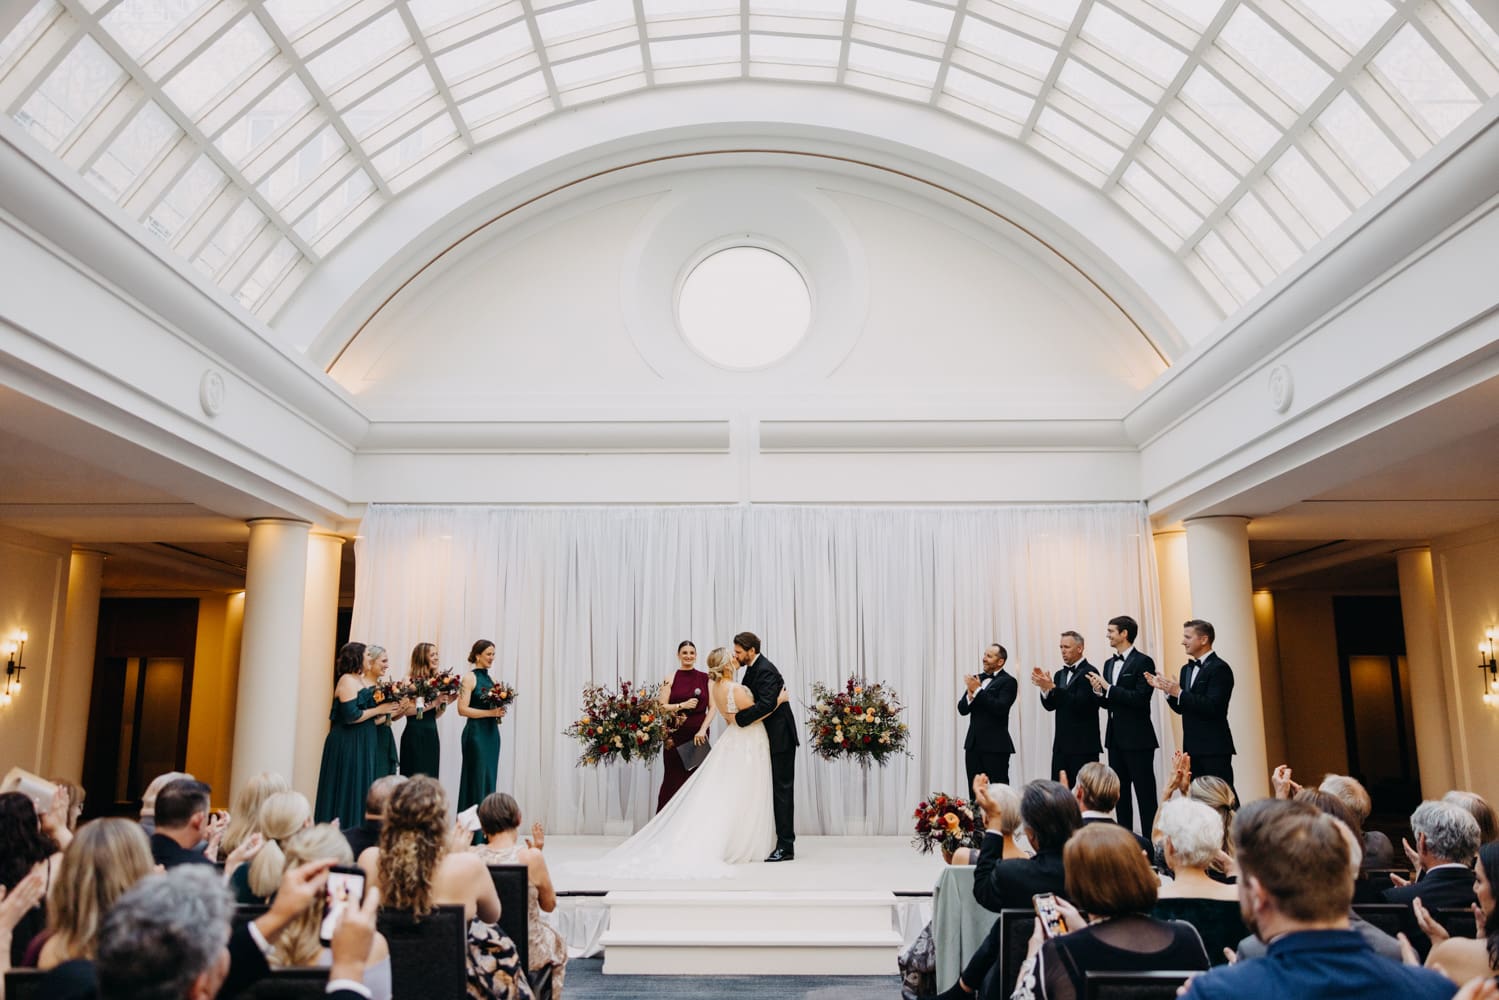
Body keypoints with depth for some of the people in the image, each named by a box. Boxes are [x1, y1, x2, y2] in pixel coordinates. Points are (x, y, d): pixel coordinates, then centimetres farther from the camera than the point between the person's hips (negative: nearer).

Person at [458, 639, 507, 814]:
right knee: (477, 778, -5)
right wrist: (490, 712, -17)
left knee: (490, 778, 7)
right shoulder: (470, 677, -6)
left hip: (492, 732, 7)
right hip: (476, 733, -7)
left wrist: (499, 713, 2)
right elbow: (462, 709, -14)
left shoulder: (490, 679, 14)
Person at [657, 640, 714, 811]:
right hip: (675, 736, -1)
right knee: (674, 780, -1)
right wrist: (682, 705, -15)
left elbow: (713, 708, 2)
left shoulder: (705, 678, 5)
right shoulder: (670, 679, 3)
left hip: (699, 735, 1)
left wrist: (702, 730, -8)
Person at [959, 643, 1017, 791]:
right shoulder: (976, 679, 13)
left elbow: (1000, 708, -19)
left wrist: (978, 690, -17)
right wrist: (970, 694, -11)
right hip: (973, 744, 6)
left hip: (995, 745, -6)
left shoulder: (1008, 681, -5)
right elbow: (962, 709, 9)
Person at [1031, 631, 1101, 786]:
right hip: (1061, 744, 7)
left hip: (1083, 744, -7)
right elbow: (1050, 706, 10)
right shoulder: (1060, 674, 16)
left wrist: (1052, 687, -23)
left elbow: (1079, 704, -20)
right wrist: (1044, 687, -7)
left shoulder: (1089, 672, -8)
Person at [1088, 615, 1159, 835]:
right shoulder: (1109, 664, 13)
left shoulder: (1143, 662, -10)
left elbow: (1140, 698, -20)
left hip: (1137, 737, -8)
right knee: (1120, 792, 13)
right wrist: (1099, 691, -6)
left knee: (1145, 793, -2)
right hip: (1115, 737, 8)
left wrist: (1109, 688, -20)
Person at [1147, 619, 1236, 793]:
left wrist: (1179, 693, -22)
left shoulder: (1219, 668, -11)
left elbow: (1213, 706, -21)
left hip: (1214, 747, -8)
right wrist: (1167, 690, -1)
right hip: (1192, 747, 8)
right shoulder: (1186, 669, 15)